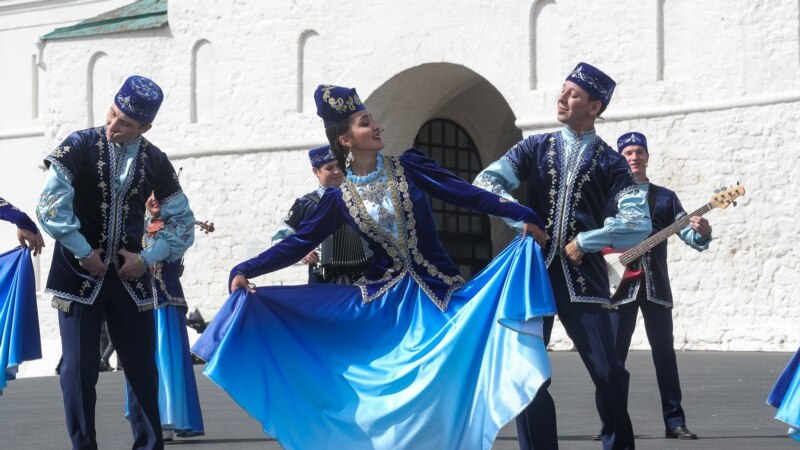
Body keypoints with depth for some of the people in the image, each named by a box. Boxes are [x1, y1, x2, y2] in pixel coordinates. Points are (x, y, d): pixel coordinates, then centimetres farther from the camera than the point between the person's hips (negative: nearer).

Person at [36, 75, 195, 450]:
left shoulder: (155, 162, 1)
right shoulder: (79, 147, -8)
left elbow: (183, 222, 7)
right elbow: (51, 205, -15)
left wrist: (149, 258, -5)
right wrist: (84, 253, -14)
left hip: (130, 275, 3)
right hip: (79, 274, -3)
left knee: (143, 367, 4)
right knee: (79, 370, -2)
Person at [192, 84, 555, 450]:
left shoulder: (408, 167, -1)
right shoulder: (339, 198, 0)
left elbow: (465, 194, -6)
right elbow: (298, 243, 0)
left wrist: (522, 214, -15)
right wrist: (245, 271, -10)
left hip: (438, 292, 0)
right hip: (384, 299, 1)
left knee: (446, 381, -4)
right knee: (390, 389, 3)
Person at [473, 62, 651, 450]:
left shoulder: (609, 162, 5)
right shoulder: (536, 148, 10)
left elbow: (639, 223, -6)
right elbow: (485, 183, 2)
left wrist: (585, 242, -9)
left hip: (582, 275, -2)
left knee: (608, 372, -3)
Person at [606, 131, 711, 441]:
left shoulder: (665, 197, 12)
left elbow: (688, 234, 4)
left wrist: (702, 233, -18)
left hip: (656, 285, 2)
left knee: (664, 353, 1)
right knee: (613, 354, -2)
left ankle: (674, 421, 4)